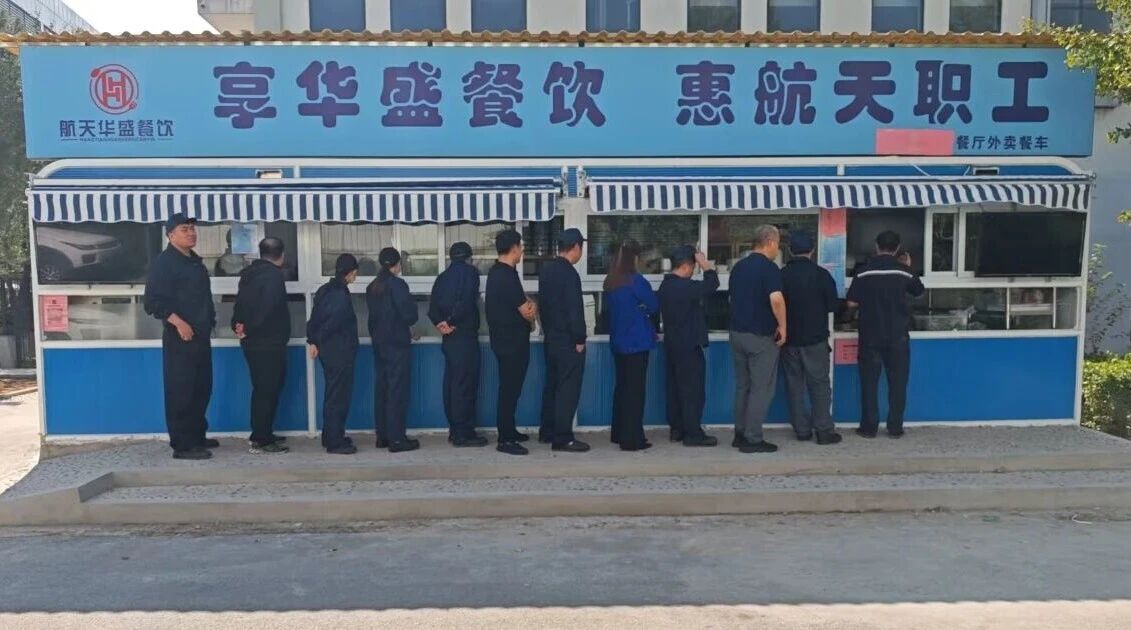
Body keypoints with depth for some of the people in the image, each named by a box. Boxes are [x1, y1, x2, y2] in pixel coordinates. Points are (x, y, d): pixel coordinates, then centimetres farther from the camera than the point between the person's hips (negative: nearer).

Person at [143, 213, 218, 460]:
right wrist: (177, 322, -22)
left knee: (201, 388, 14)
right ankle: (182, 445, -1)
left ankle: (197, 436, 26)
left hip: (200, 336, 9)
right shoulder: (164, 262, -9)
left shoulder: (196, 261, 17)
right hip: (179, 337, -9)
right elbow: (153, 300, -17)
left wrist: (210, 320, 16)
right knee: (181, 391, -5)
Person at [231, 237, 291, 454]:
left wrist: (239, 324, 1)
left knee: (262, 389, 16)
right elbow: (266, 309, -24)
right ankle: (261, 440, -1)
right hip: (268, 343, -9)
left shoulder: (250, 274, 15)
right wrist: (249, 329, -15)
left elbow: (241, 304, 12)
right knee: (268, 390, -4)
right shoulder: (274, 275, -14)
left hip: (253, 342, 9)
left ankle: (262, 434, 23)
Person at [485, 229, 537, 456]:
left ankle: (509, 431, 28)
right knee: (510, 389, -5)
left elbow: (521, 301, 18)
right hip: (512, 341, -10)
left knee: (509, 387, 17)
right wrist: (533, 312, 5)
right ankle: (505, 440, 0)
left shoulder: (497, 272, 12)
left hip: (505, 339, 10)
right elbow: (526, 312, -17)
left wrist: (531, 304, -2)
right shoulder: (507, 275, -20)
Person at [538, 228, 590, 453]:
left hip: (551, 337, 9)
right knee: (568, 389, -3)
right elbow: (574, 310, -20)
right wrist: (580, 339, -13)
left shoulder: (547, 270, 9)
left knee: (552, 385, 16)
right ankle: (563, 438, 0)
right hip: (567, 341, -9)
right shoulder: (569, 273, -18)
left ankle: (547, 432, 23)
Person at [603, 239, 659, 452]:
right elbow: (654, 306, -7)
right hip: (637, 341, -7)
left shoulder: (610, 282, 6)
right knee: (635, 389, -2)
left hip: (618, 341, 7)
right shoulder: (636, 281, -15)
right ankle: (632, 439, 0)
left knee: (621, 385, 16)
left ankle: (619, 433, 24)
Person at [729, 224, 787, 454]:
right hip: (760, 336, -7)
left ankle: (740, 433, 21)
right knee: (761, 389, 0)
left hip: (737, 333, 8)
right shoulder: (769, 268, -14)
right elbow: (776, 299, -28)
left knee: (742, 386, 16)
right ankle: (753, 439, 2)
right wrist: (782, 326, -17)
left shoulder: (739, 267, 10)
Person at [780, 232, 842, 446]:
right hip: (815, 339, -2)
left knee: (794, 384, 9)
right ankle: (824, 430, 3)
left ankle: (802, 429, 11)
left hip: (789, 339, 2)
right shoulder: (821, 274, -8)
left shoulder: (781, 275, -4)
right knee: (819, 384, 4)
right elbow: (832, 305, -2)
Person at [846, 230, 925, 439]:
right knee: (897, 382, 9)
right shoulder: (904, 271, -3)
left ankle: (869, 427, 8)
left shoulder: (864, 271, -6)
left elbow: (851, 303, -5)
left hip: (870, 336, -1)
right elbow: (918, 292, 15)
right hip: (898, 336, 1)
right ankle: (895, 427, 11)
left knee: (869, 382, 6)